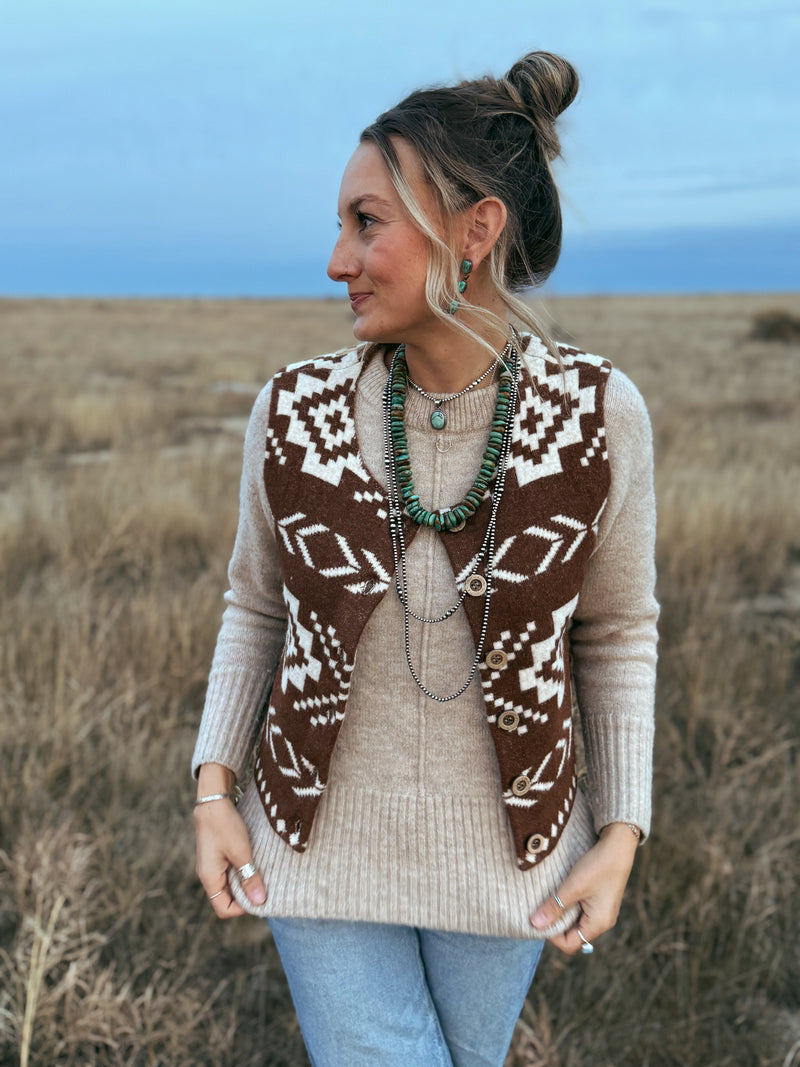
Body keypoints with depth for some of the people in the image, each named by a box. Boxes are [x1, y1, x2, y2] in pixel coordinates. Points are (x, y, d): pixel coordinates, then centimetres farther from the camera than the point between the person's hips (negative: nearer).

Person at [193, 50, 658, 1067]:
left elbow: (614, 627, -2)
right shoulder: (296, 412, -14)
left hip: (505, 847, 1)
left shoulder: (597, 416, -16)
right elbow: (258, 602, 2)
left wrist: (621, 834, -7)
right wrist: (213, 790, -4)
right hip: (324, 836, 0)